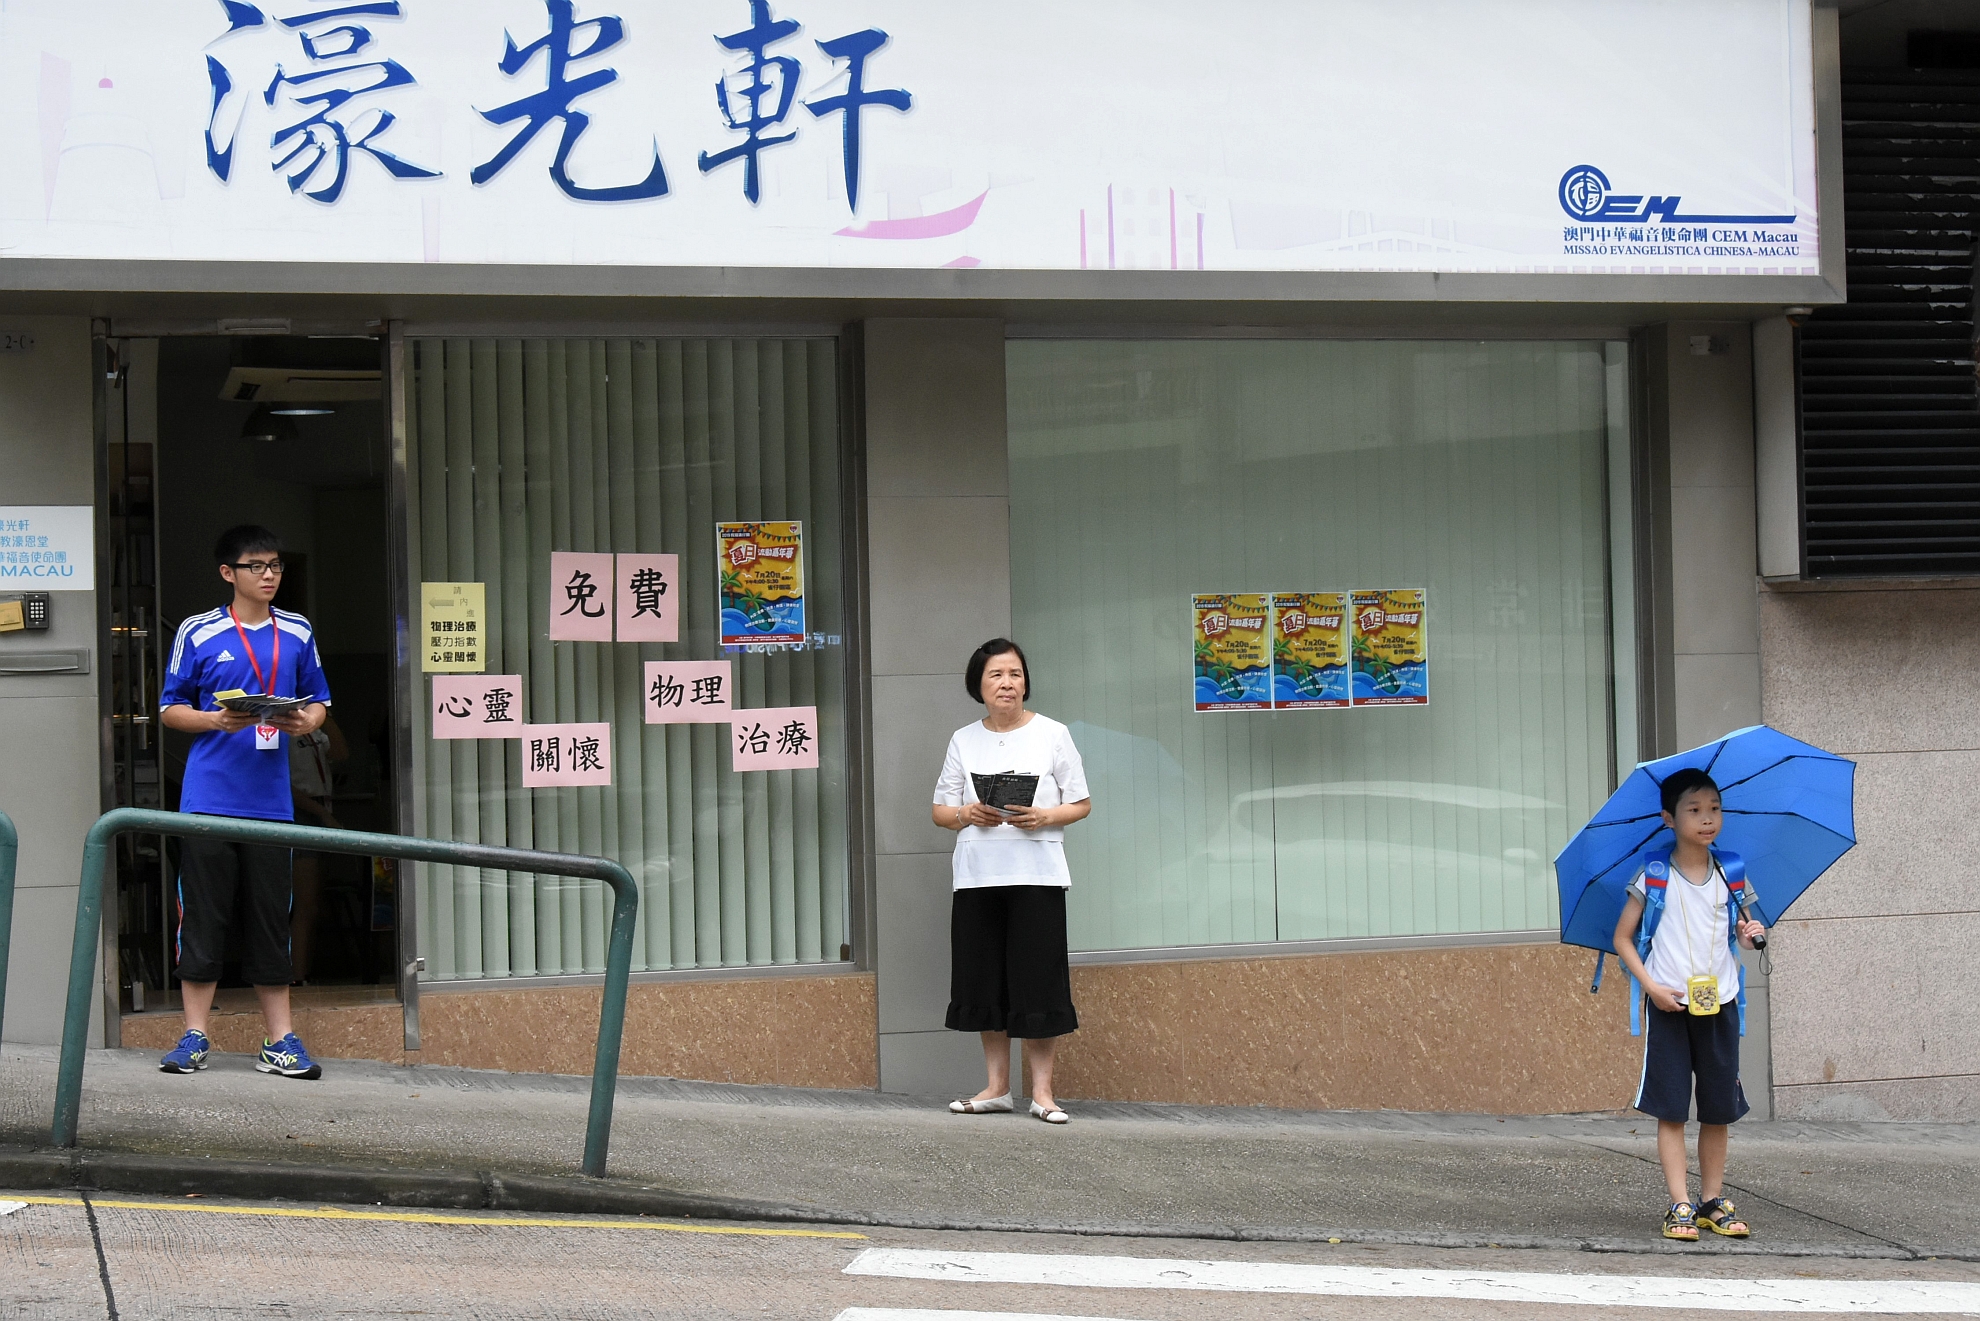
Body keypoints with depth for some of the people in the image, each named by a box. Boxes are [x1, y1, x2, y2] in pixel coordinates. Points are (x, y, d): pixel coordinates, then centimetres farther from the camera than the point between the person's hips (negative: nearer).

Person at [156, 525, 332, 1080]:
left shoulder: (298, 634, 10)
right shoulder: (198, 634, 1)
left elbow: (317, 701, 16)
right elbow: (170, 708, 5)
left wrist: (305, 721, -7)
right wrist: (217, 721, -13)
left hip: (270, 800, 2)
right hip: (209, 798, -2)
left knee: (271, 919, 5)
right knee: (203, 916, 0)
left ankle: (279, 1039, 10)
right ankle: (195, 1037, 7)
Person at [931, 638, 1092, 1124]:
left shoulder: (1052, 734, 3)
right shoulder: (964, 740, 11)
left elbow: (1081, 804, 4)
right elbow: (940, 809, 13)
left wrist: (1044, 817, -15)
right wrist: (968, 815, -9)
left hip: (1036, 875, -3)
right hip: (977, 876, 3)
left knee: (1037, 981, -5)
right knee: (986, 981, 5)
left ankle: (1042, 1089, 2)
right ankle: (997, 1087, 15)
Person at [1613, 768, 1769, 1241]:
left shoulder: (1730, 874, 6)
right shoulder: (1654, 876, -3)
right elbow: (1622, 939, 1)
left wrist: (1751, 934, -4)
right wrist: (1650, 986, -10)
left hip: (1719, 1004, 3)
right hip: (1669, 1005, -3)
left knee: (1719, 1108, 6)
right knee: (1671, 1108, -3)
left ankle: (1713, 1201, 15)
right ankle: (1680, 1205, -2)